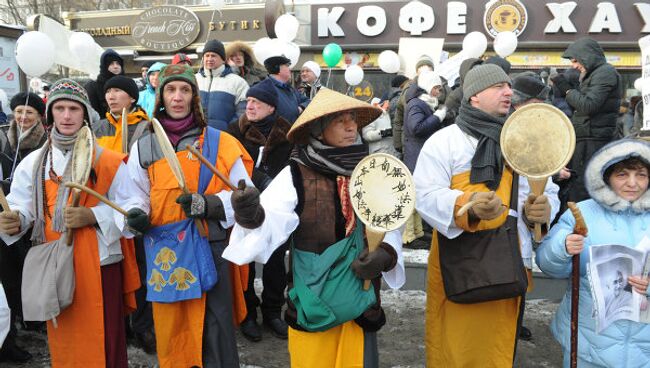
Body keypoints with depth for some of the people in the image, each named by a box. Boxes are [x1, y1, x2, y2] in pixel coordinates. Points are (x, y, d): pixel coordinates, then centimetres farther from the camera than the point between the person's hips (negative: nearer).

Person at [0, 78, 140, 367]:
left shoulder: (107, 160, -2)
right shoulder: (33, 162, 7)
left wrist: (92, 216, -21)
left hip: (99, 262, -3)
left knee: (102, 339, 1)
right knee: (62, 339, 12)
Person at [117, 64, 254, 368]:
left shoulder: (218, 142, 1)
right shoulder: (144, 147, 8)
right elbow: (131, 195, 8)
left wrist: (206, 204, -18)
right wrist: (136, 215, -14)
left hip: (208, 247, -2)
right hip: (163, 251, 3)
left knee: (214, 329, 2)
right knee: (170, 330, 11)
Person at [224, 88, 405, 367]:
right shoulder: (296, 175, -10)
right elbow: (273, 222, -22)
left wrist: (385, 254, -13)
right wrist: (251, 217, -44)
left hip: (360, 298, 3)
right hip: (311, 301, -3)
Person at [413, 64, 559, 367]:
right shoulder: (443, 141, -4)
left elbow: (547, 192, 8)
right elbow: (425, 195, -14)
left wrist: (540, 209, -16)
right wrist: (468, 205, -32)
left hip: (507, 263, 4)